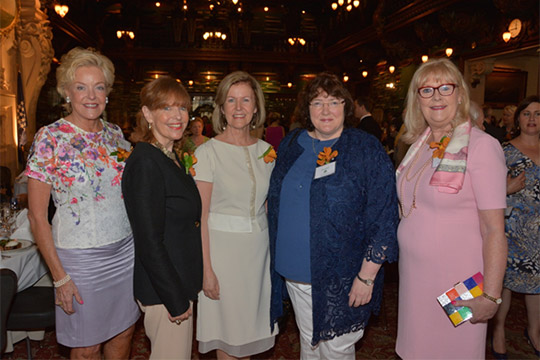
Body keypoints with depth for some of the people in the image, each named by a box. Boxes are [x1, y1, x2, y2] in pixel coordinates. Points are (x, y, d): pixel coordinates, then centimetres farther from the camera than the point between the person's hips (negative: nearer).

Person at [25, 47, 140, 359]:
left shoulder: (115, 134, 4)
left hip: (125, 251, 4)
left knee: (124, 333, 17)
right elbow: (37, 216, -9)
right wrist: (60, 276, -11)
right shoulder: (50, 138, -11)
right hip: (80, 259, -4)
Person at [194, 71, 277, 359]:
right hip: (223, 246, -4)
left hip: (260, 247, 4)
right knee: (227, 328, 9)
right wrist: (206, 268, -13)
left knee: (251, 323, 16)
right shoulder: (208, 152, -9)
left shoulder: (266, 151, 4)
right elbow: (200, 216, -10)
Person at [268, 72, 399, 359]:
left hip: (342, 275, -4)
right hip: (294, 270, 5)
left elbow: (383, 217, -12)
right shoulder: (290, 145, 5)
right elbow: (275, 201, 14)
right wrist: (278, 255, 12)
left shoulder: (366, 149, -10)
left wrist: (367, 276, -15)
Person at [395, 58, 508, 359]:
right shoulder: (419, 144, 6)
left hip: (457, 283, -6)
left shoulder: (481, 146, -14)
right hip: (413, 274, 6)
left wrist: (491, 296, -17)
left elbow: (494, 230, -16)